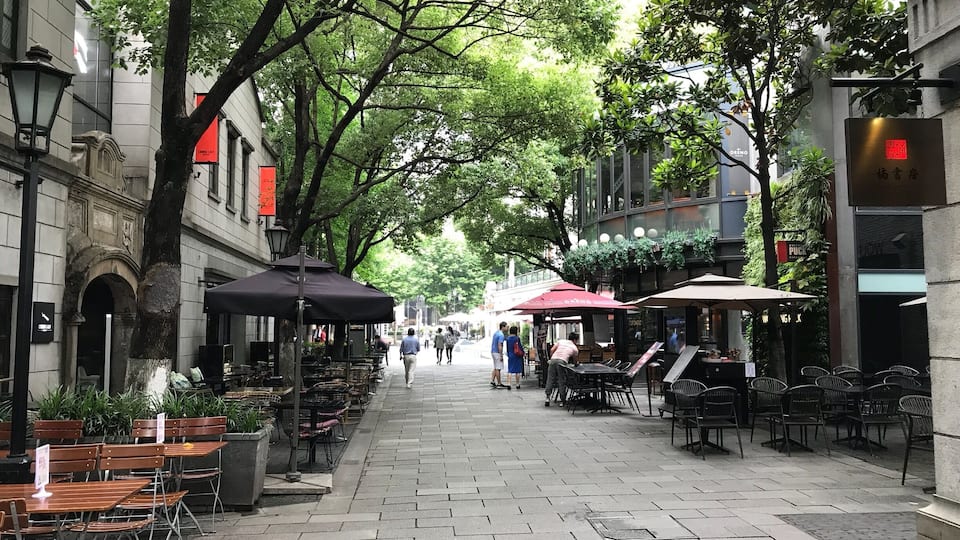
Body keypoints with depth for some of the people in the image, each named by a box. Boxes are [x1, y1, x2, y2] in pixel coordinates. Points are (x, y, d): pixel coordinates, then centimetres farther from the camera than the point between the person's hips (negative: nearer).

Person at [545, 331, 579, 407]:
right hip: (562, 362, -2)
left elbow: (552, 350, 11)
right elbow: (574, 360, 25)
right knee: (562, 381, 6)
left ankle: (548, 397, -2)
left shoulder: (560, 341, 22)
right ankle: (562, 401, 7)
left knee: (550, 379, 6)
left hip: (553, 360, 2)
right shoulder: (575, 348, 19)